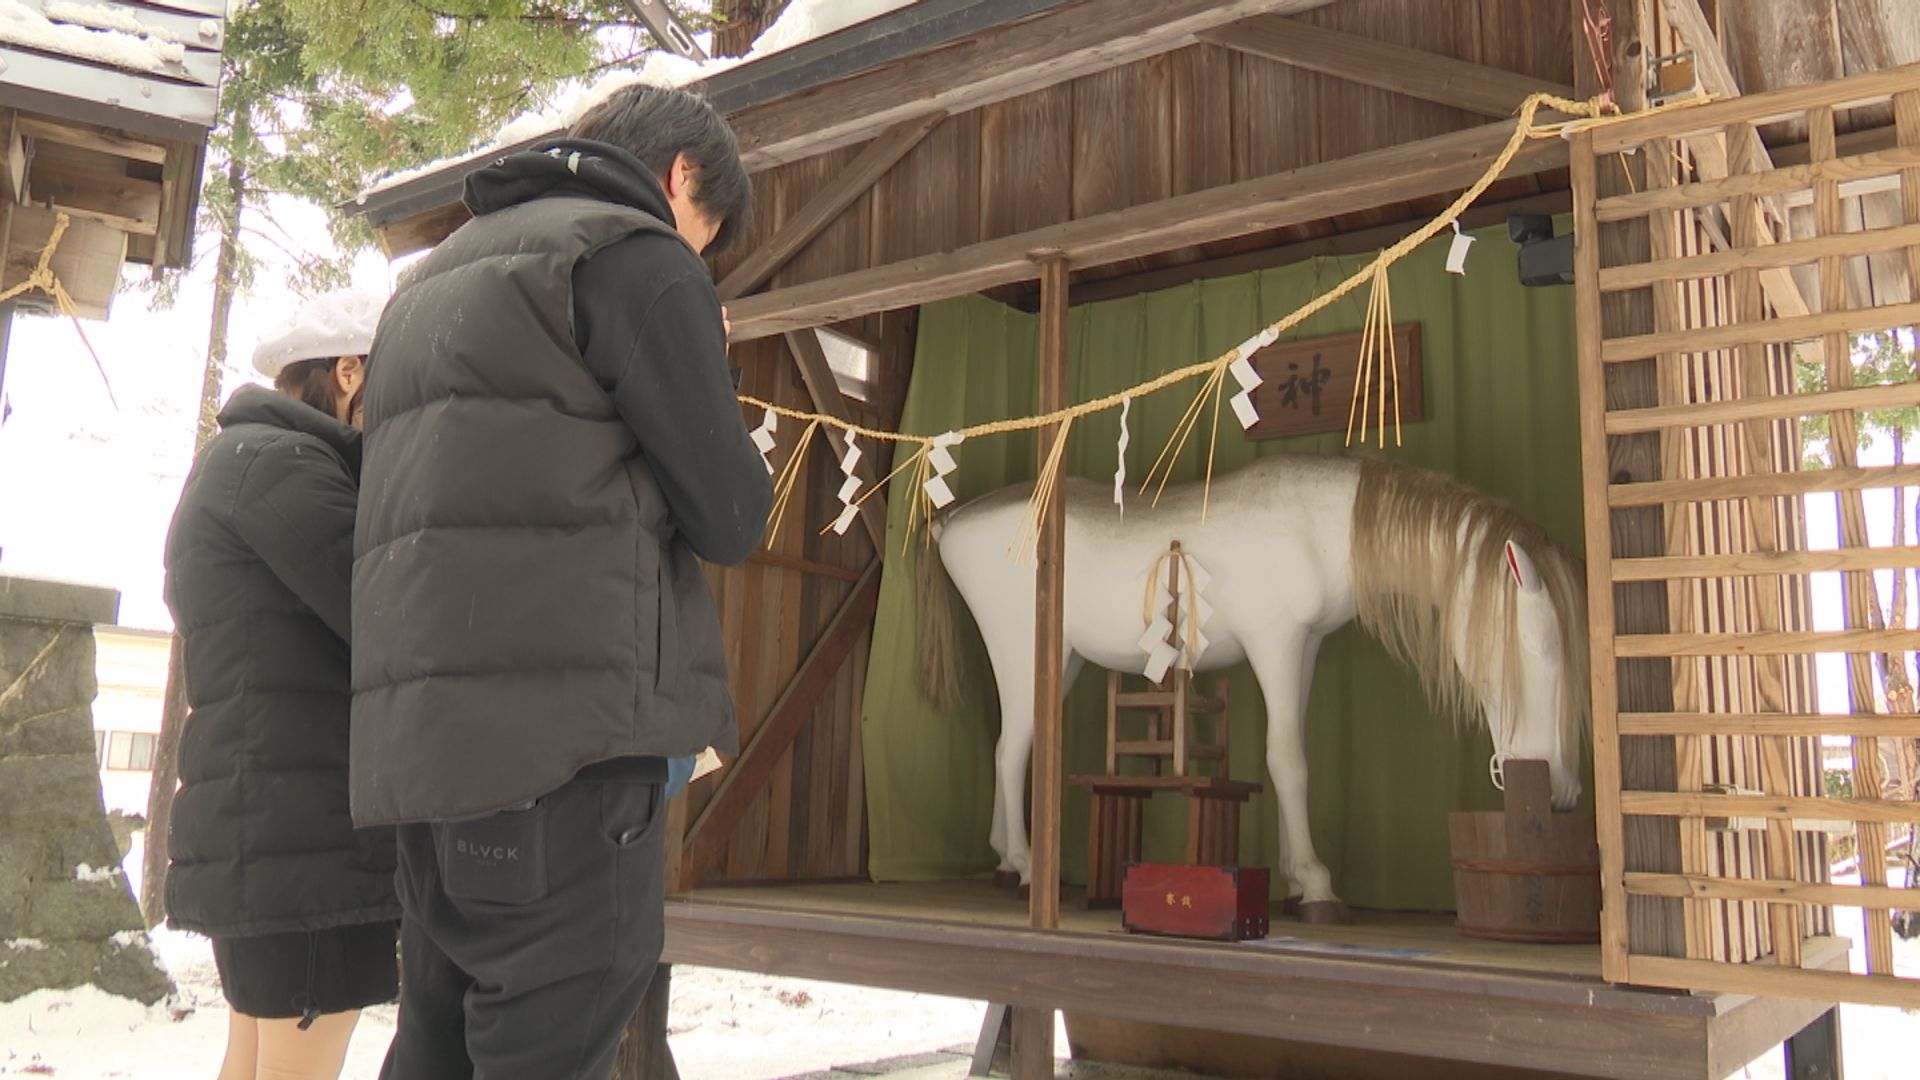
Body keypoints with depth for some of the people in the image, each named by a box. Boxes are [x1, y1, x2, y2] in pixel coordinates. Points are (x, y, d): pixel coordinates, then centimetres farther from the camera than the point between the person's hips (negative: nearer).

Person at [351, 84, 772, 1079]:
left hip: (426, 735, 9)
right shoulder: (636, 255, -1)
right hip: (561, 731, -9)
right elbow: (729, 516, -4)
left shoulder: (436, 275, 27)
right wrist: (709, 387, 14)